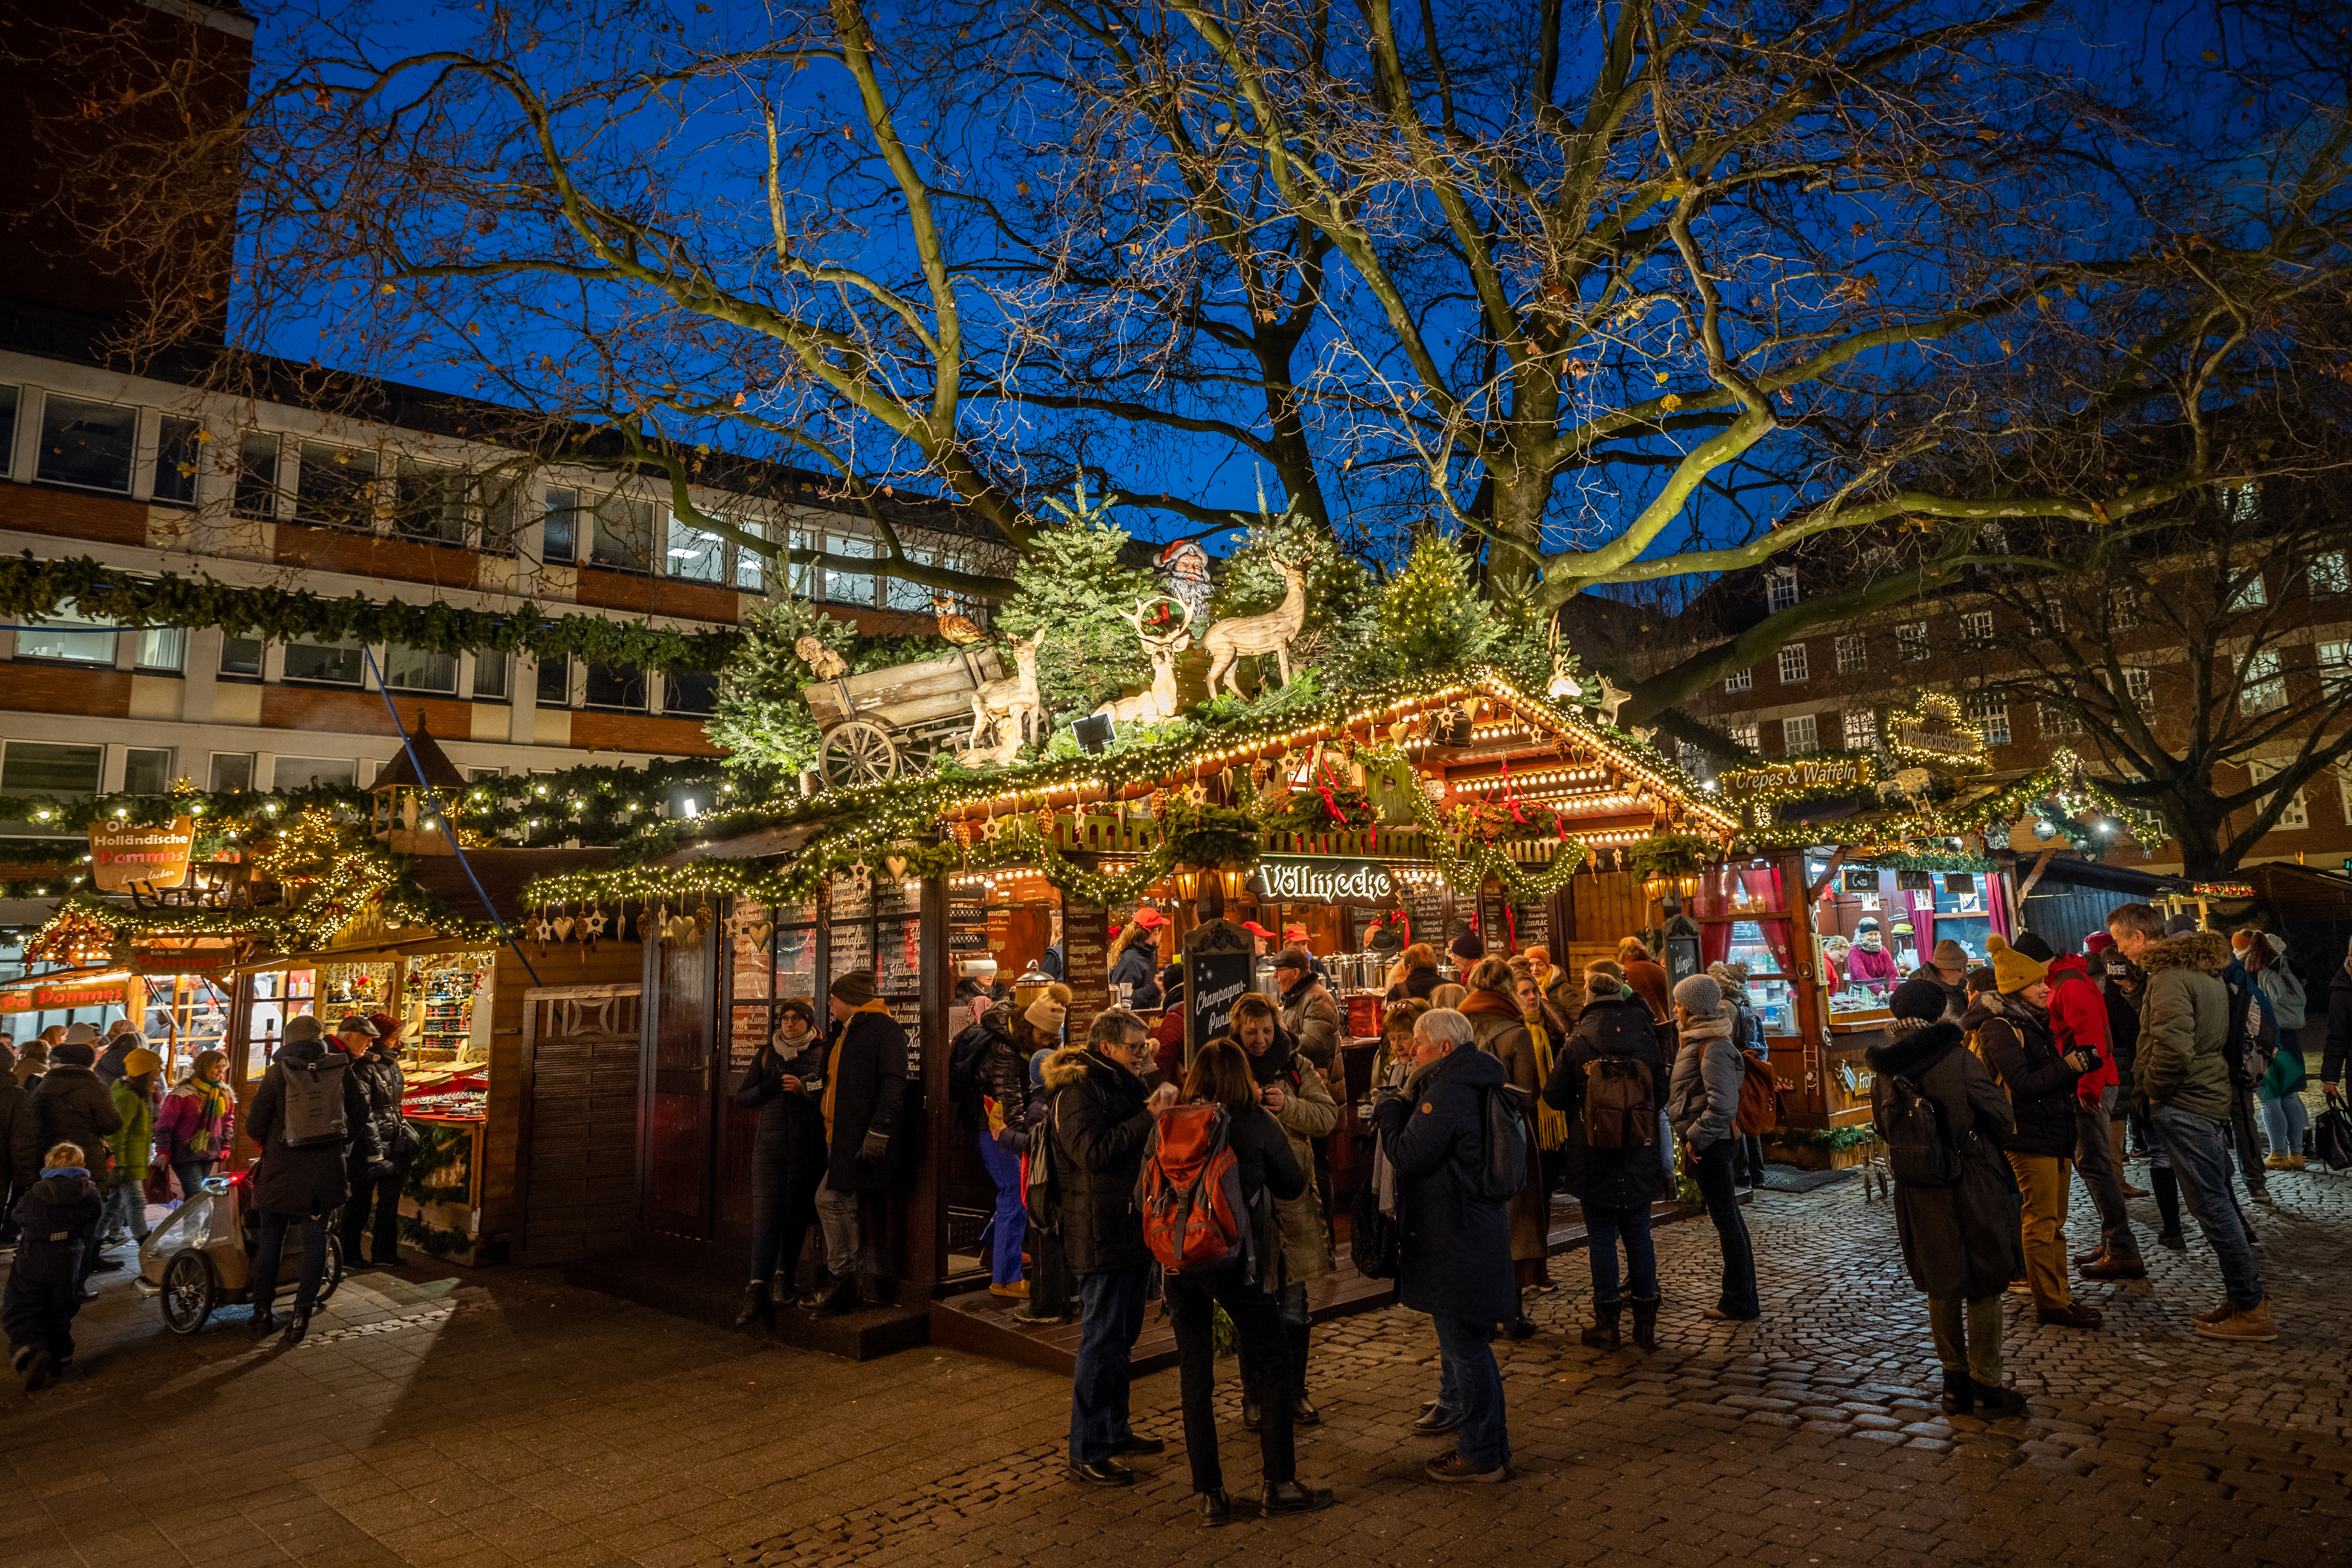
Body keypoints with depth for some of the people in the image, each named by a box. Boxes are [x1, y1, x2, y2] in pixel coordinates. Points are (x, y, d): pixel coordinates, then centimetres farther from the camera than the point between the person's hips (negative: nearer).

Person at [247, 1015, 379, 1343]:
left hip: (281, 1168, -1)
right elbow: (360, 1115, 4)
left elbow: (254, 1124, -7)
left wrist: (269, 1143, 14)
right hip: (326, 1169, 1)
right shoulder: (341, 1070, -1)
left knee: (271, 1238, 13)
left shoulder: (277, 1073, -6)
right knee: (315, 1238, 8)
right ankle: (302, 1313, 6)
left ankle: (263, 1311, 21)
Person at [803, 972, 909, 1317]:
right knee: (860, 1210, 10)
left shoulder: (884, 1027, -10)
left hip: (861, 1140, -9)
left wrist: (878, 1131, -24)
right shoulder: (843, 1032, 21)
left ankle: (839, 1282, -1)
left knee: (832, 1199, -11)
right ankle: (874, 1285, 17)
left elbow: (894, 1082, -19)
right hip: (841, 1138, 9)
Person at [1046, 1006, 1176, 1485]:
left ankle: (1114, 1430, 33)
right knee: (1101, 1342, -3)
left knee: (1122, 1337, 19)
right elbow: (1094, 1152, -26)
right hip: (1102, 1234, -10)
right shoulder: (1079, 1089, -14)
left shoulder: (1126, 1084, 14)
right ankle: (1086, 1454, 7)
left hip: (1134, 1228, 10)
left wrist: (1161, 1101, 1)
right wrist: (1148, 1118, -26)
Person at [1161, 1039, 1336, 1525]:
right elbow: (1293, 1184, 4)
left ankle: (1210, 1495, 16)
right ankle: (1279, 1484, 16)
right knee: (1274, 1364, 11)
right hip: (1232, 1257, -3)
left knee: (1195, 1375, 11)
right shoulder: (1257, 1123, -7)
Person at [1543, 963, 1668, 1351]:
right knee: (1639, 1235, 11)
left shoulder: (1577, 1043, -10)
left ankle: (1607, 1323, 12)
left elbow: (1554, 1097, -4)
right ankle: (1646, 1323, 18)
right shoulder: (1645, 1038, -2)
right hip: (1639, 1157, 3)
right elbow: (1662, 1092, 9)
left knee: (1602, 1236, 5)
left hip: (1592, 1158, -2)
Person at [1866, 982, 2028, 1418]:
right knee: (1984, 1286, 10)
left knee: (1941, 1286, 17)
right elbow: (2003, 1121, -9)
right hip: (1972, 1186, -4)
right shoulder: (1959, 1061, -17)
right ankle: (1987, 1387, 18)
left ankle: (1955, 1382, 27)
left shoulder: (1885, 1069, -2)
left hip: (1919, 1193, 5)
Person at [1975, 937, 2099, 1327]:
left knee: (2054, 1221, 16)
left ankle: (2061, 1293, 25)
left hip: (2057, 1132, 9)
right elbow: (2024, 1084, -21)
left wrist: (2080, 1063, 5)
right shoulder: (2001, 1029, -15)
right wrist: (2069, 1065, -19)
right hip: (2028, 1137, -9)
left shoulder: (2038, 1022, 14)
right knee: (2042, 1222, -3)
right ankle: (2050, 1302, 4)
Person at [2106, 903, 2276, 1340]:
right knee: (2217, 1202, 17)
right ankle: (2244, 1297, 24)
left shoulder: (2170, 977, -19)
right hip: (2211, 1098, 10)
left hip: (2184, 1107, -10)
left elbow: (2173, 1050, -26)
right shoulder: (2202, 969, 14)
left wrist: (2152, 1087, -9)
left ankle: (2252, 1310, 5)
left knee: (2211, 1206, -2)